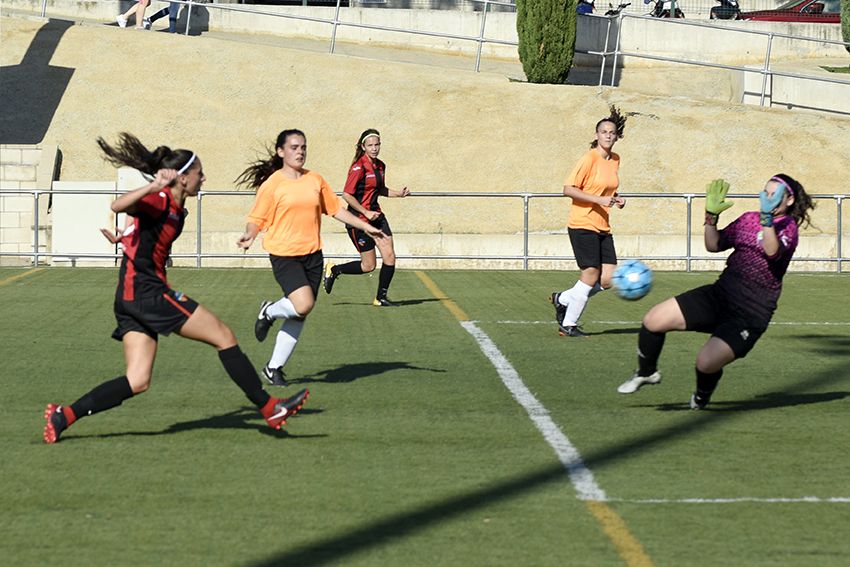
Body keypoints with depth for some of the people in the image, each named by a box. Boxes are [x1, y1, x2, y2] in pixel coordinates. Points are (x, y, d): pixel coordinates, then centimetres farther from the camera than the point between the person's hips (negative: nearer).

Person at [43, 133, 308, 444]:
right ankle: (269, 407, 5)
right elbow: (119, 206, -30)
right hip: (145, 291, -10)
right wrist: (153, 187, -42)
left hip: (131, 299, 10)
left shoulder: (176, 210, 17)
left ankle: (64, 415, -5)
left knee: (137, 382, 3)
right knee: (224, 336, -2)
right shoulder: (159, 200, -12)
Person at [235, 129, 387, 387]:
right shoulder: (272, 184, -5)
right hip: (284, 254, -5)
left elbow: (336, 210, 19)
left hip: (312, 254, 5)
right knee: (303, 305, -24)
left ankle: (274, 367, 17)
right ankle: (269, 311, 9)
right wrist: (250, 235, -24)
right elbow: (257, 219, -3)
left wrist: (366, 227, 16)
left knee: (300, 315, 5)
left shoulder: (315, 180, 10)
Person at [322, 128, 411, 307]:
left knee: (390, 256, -3)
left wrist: (399, 193, 8)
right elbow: (347, 195, -19)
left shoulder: (380, 166, 7)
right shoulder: (359, 167, -17)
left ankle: (381, 297, 9)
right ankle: (334, 270, 20)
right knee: (369, 265, -2)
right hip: (359, 219, -7)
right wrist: (366, 212, -20)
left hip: (376, 215, 7)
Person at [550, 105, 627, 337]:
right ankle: (568, 325, 4)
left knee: (608, 279, -1)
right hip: (582, 224, -7)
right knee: (591, 274, -9)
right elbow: (568, 189, -16)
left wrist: (615, 198, 5)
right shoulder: (589, 159, -12)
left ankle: (563, 299, 20)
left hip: (602, 227, 7)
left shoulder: (615, 160, 10)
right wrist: (599, 200, -22)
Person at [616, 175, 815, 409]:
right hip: (719, 295, 6)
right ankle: (646, 372, 22)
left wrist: (767, 218, -42)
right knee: (654, 320, -4)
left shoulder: (788, 226, -7)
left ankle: (702, 396, 15)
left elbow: (773, 251, -28)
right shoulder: (749, 219, 12)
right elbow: (714, 245, 18)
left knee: (706, 362, -22)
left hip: (750, 317, -6)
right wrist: (711, 216, 3)